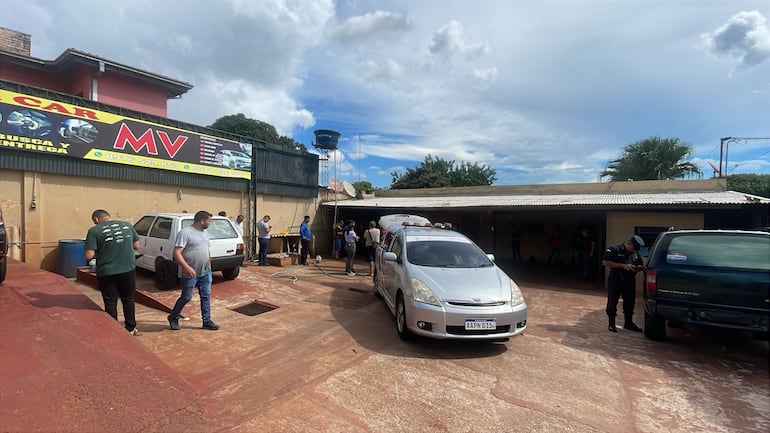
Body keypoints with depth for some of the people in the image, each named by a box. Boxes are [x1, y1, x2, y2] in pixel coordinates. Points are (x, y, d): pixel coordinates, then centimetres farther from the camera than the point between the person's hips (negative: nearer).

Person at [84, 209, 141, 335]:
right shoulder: (127, 225, 3)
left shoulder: (94, 230, -8)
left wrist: (101, 250, 7)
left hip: (107, 273, -3)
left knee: (110, 303, 12)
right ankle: (130, 328, 30)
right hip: (128, 270, 3)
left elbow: (89, 256, -12)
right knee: (128, 300, 18)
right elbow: (136, 246, 10)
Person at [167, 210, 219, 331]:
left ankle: (207, 321, 16)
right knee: (186, 297, 3)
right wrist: (187, 267, -29)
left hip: (205, 272, 7)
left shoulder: (205, 233, 10)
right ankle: (173, 317, 26)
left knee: (206, 295, 8)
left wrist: (209, 265, 20)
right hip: (190, 273, -7)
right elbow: (177, 253, -21)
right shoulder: (185, 232, -16)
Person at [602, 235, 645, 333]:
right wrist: (623, 266, -20)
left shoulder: (636, 253, 11)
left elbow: (640, 265, 21)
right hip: (616, 280, -6)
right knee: (612, 302, -3)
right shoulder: (614, 249, -9)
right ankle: (611, 324, 7)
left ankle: (628, 323, 27)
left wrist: (638, 268, -5)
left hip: (630, 280, 6)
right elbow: (606, 262, -15)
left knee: (630, 301, 11)